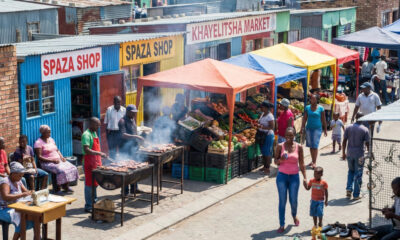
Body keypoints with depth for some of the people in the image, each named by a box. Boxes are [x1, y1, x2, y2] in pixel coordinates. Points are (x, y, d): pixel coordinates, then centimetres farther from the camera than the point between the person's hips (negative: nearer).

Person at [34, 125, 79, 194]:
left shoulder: (51, 139, 18)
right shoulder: (38, 143, -6)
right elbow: (39, 157, -13)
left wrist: (61, 157, 3)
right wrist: (52, 160, -19)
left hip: (58, 160, 8)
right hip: (47, 163, -8)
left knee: (72, 168, -13)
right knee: (61, 170, -32)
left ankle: (66, 186, -4)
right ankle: (57, 188, -18)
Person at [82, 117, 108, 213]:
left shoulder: (94, 133, 13)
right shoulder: (86, 135, -17)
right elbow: (86, 150, -27)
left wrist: (99, 161, 21)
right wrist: (99, 153, -33)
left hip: (96, 162, 9)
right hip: (89, 163, -9)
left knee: (95, 183, 16)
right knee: (89, 184, -3)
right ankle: (88, 206, 3)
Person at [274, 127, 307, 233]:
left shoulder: (299, 147, 0)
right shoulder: (280, 146, -2)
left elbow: (301, 164, 3)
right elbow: (276, 162, 3)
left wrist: (305, 177, -3)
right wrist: (281, 159, -19)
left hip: (294, 177, 1)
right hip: (282, 176, -1)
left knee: (293, 201, 6)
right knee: (282, 201, -1)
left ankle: (294, 215, 40)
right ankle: (282, 225, 7)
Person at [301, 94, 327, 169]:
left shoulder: (320, 108, -3)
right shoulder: (307, 108, 5)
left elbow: (323, 120, 2)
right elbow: (304, 119, 5)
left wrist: (325, 130, 4)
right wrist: (302, 128, -3)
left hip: (317, 129, -3)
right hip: (309, 128, 4)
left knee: (315, 146, -9)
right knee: (311, 146, 9)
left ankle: (314, 162, -8)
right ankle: (313, 161, 20)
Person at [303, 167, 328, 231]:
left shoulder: (323, 183, -8)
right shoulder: (312, 181, 0)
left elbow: (326, 192, -2)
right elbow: (307, 188, 3)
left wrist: (326, 200, -1)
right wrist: (305, 184, -16)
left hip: (320, 201, -3)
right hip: (313, 200, 3)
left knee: (319, 212, -10)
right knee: (313, 213, 8)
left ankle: (320, 225, 10)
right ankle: (315, 225, 23)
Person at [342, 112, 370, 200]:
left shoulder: (348, 128, 0)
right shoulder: (365, 129, -8)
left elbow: (344, 141, 2)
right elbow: (367, 143, -7)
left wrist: (344, 153, 10)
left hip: (349, 154, 3)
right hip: (359, 155, -3)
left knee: (351, 171, 22)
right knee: (358, 174, 6)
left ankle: (349, 189, 8)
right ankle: (356, 195, 9)